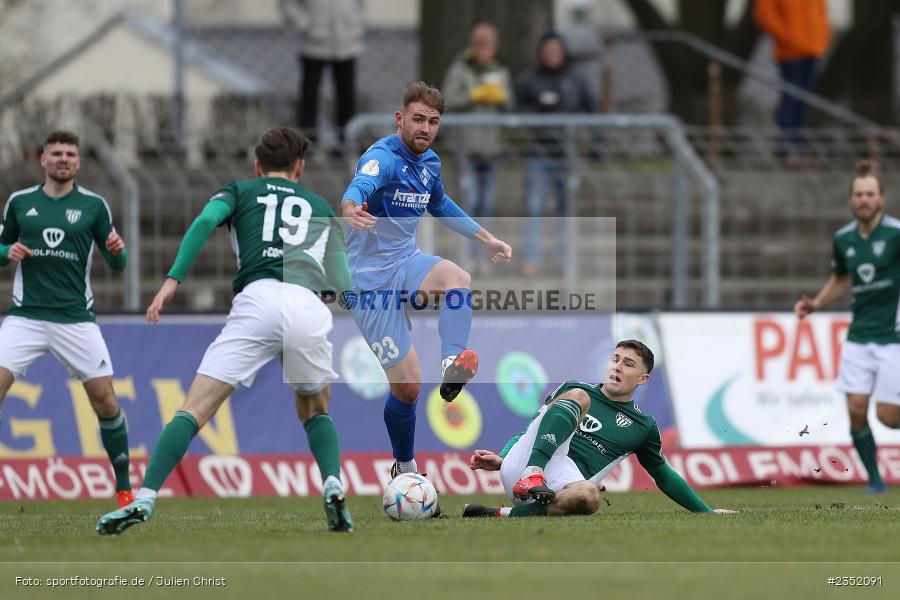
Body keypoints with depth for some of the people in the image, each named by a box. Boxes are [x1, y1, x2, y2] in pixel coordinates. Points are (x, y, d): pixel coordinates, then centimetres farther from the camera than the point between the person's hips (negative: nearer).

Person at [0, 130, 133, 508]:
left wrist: (117, 252, -17)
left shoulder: (93, 205, 3)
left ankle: (124, 487, 12)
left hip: (76, 318, 0)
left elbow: (116, 264, 6)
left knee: (104, 399, -3)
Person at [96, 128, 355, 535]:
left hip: (258, 300, -2)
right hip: (310, 306, 2)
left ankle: (145, 498, -19)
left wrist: (173, 279, -5)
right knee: (315, 410, 27)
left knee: (195, 408, -5)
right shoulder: (321, 207, 31)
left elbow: (206, 221, 2)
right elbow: (342, 283, 25)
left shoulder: (240, 191, 25)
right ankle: (333, 488, 3)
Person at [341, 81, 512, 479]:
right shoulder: (382, 158, -20)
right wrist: (350, 209, -68)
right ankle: (405, 468, 16)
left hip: (407, 262, 6)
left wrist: (487, 240, 30)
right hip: (371, 278, -6)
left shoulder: (429, 162, 6)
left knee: (457, 278, -32)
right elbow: (361, 186, -44)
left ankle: (453, 363, -46)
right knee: (406, 387, -7)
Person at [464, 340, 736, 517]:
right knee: (577, 397, -20)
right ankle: (532, 472, -41)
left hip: (561, 486, 0)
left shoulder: (643, 427, 23)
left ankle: (504, 515, -33)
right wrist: (501, 459, 7)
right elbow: (530, 430, 24)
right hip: (518, 468, 0)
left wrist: (707, 512, 32)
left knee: (588, 495, -41)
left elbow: (665, 477, 33)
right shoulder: (573, 389, 23)